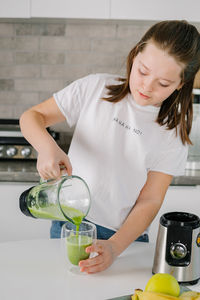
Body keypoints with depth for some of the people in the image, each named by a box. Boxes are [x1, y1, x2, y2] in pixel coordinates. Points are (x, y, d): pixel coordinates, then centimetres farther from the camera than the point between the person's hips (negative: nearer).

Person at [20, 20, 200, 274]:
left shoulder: (174, 132, -8)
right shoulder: (95, 88, -8)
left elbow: (150, 201, -9)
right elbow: (32, 116, -3)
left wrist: (114, 247, -24)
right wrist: (47, 146, -26)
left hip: (125, 237, 0)